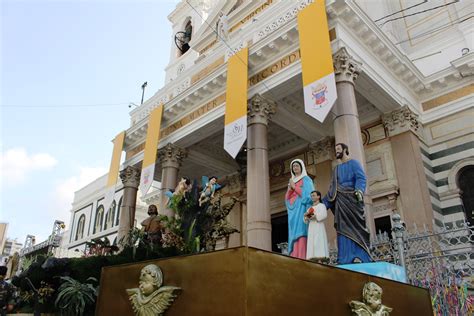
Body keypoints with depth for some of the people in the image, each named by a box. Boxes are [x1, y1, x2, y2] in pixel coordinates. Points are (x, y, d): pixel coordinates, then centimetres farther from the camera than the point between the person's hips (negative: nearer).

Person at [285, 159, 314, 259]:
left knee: (301, 232, -18)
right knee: (294, 234, -3)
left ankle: (302, 258, -24)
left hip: (302, 208, -6)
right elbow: (287, 197, 16)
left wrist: (295, 187, -6)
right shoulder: (292, 181, 23)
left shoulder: (306, 179, 7)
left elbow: (309, 194, -8)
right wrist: (290, 189, -2)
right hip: (293, 210, 6)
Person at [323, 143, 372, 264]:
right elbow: (332, 188, 25)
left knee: (354, 227, -12)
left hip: (351, 199, -6)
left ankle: (359, 258, -14)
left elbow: (361, 178, -9)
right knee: (344, 229, -3)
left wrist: (359, 190, -29)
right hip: (340, 202, 6)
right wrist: (323, 203, 18)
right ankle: (347, 260, -6)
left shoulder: (353, 163, 7)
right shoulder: (336, 169, 26)